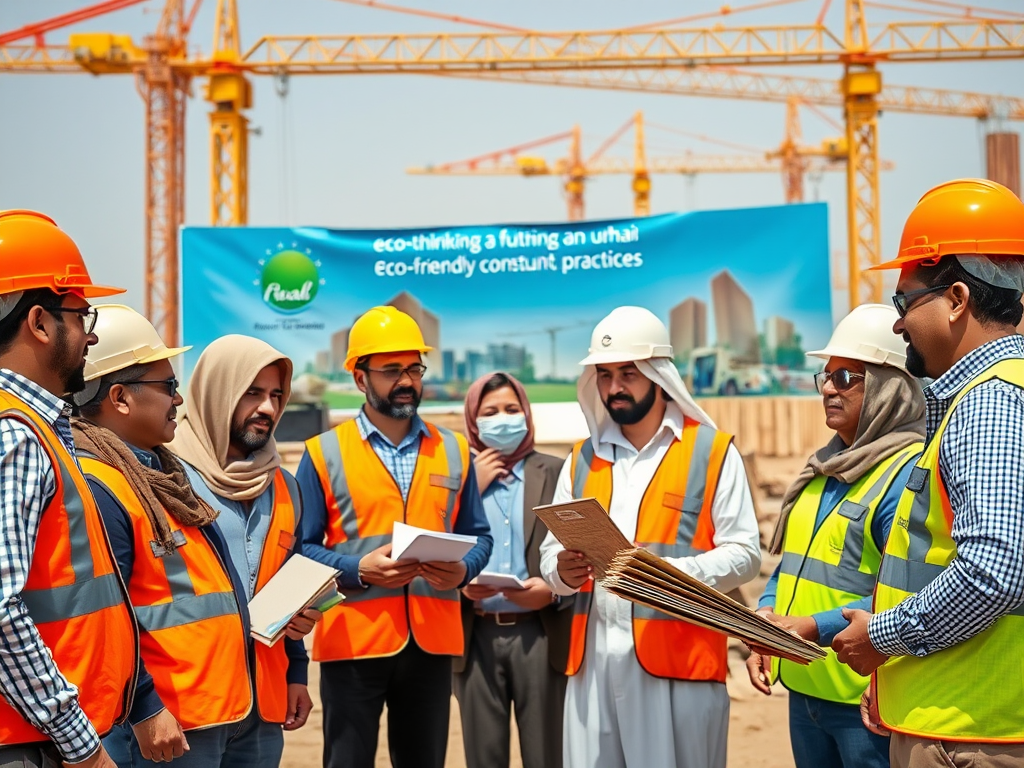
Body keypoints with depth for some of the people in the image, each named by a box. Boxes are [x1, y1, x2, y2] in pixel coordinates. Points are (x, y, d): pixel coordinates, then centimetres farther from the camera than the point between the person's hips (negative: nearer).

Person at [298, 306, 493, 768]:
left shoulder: (453, 451, 9)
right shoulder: (324, 453, 0)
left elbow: (478, 535, 10)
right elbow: (301, 548, -3)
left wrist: (463, 570, -11)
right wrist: (360, 570, -19)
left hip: (432, 640, 3)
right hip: (353, 640, -3)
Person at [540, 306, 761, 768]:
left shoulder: (713, 452, 2)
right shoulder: (581, 459, 15)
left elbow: (743, 554, -4)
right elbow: (550, 553, 14)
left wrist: (671, 572, -20)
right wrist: (563, 571, -10)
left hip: (678, 657, -4)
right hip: (592, 657, 4)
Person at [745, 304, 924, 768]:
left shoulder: (910, 472, -15)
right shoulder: (824, 467, 13)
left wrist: (818, 627, -26)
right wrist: (766, 617, 3)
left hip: (867, 698, -8)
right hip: (803, 686, 8)